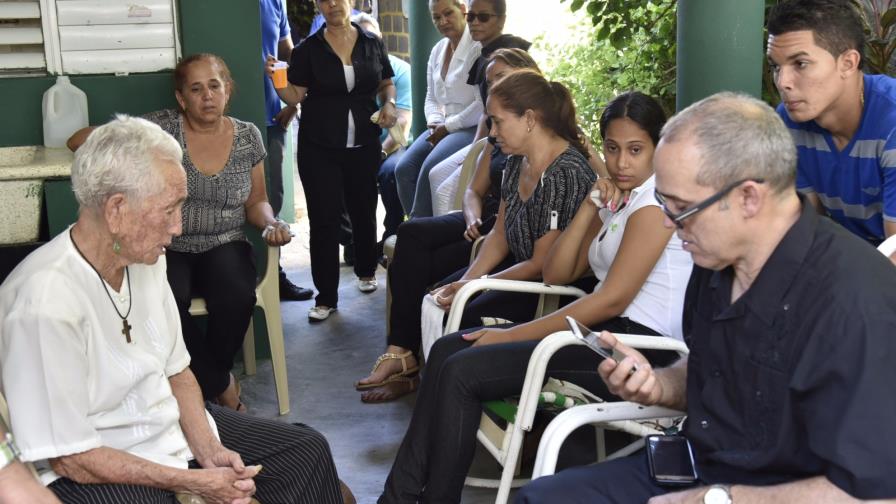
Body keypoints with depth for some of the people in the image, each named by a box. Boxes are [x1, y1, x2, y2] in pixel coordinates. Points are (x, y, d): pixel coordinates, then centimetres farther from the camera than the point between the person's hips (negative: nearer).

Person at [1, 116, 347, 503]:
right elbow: (71, 458, -22)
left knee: (308, 450, 5)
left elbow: (176, 370, 9)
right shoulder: (44, 301, -26)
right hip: (91, 468, -8)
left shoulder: (146, 258, 0)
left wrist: (209, 451, -7)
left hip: (172, 425, 8)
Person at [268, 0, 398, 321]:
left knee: (363, 211, 14)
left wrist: (389, 103, -4)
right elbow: (295, 96, -3)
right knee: (324, 219, -1)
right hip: (319, 148, -2)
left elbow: (386, 84, 15)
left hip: (364, 145, 2)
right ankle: (326, 297, 4)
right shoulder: (307, 50, -2)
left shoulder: (372, 45, 4)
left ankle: (366, 271, 39)